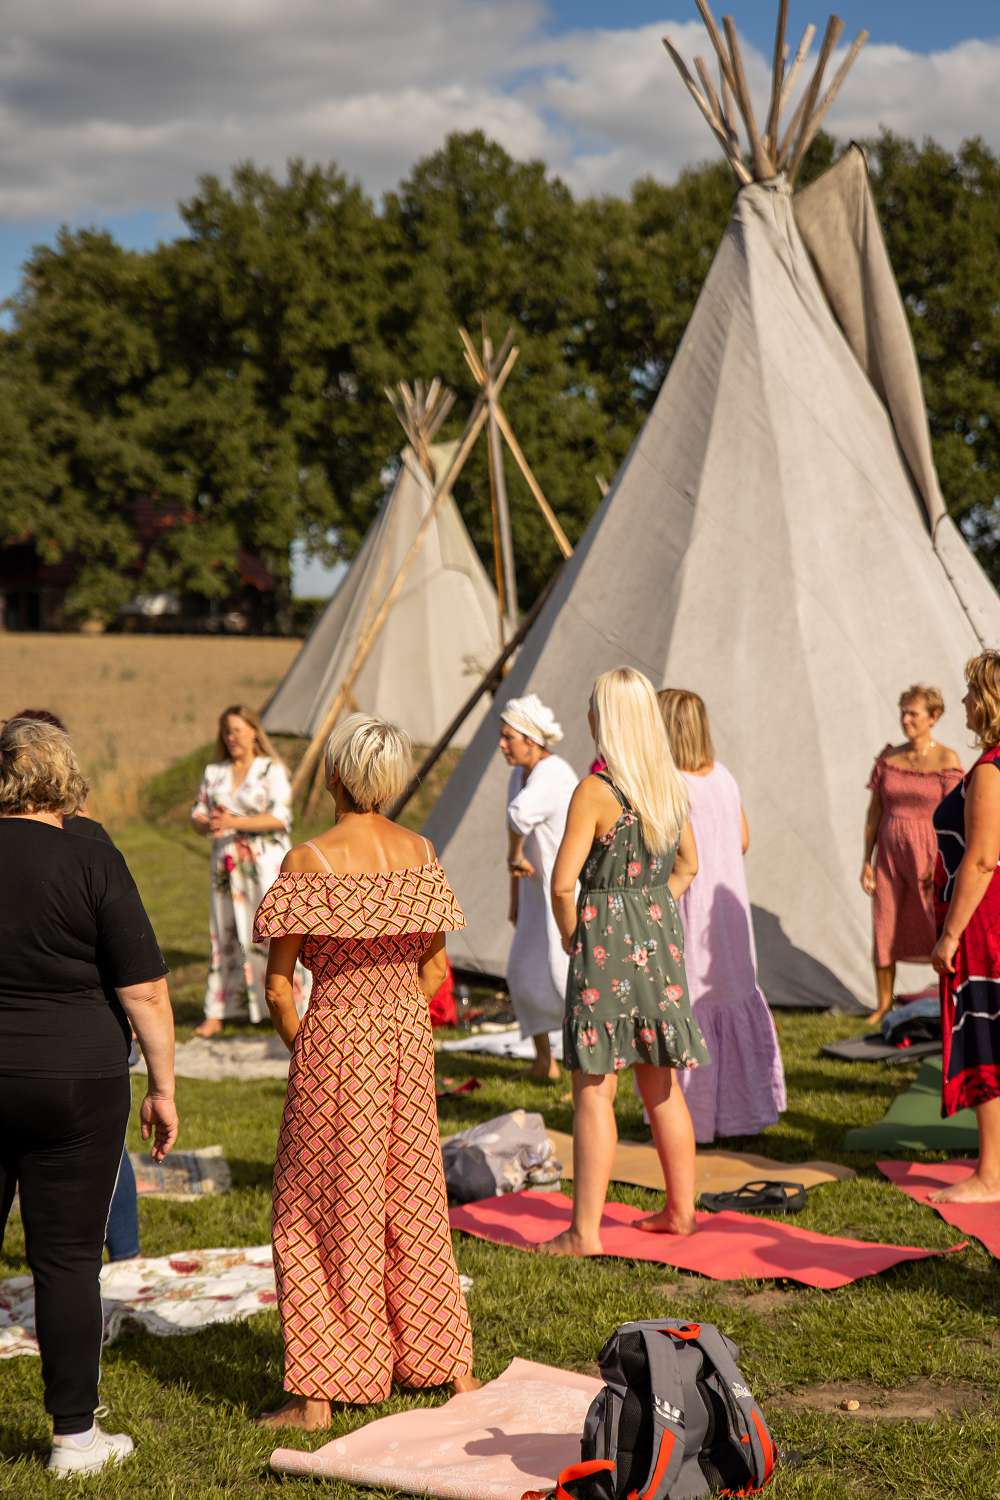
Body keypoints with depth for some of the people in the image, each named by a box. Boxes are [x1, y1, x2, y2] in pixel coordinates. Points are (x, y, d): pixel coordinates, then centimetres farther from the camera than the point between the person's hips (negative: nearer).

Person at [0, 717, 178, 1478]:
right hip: (75, 1081, -3)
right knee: (67, 1257, 4)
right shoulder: (91, 860, -8)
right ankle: (75, 1436, 11)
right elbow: (144, 992, -9)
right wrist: (163, 1087, 0)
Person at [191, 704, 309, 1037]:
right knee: (224, 935, 8)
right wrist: (207, 823, -11)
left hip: (267, 864, -5)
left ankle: (300, 1008, -5)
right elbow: (198, 813, 13)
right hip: (226, 866, 5)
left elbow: (280, 818, -12)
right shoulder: (214, 772, 14)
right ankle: (215, 1014, 13)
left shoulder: (272, 770, -2)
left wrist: (234, 822, -18)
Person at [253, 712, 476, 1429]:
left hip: (336, 1030, -5)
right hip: (410, 1031, 5)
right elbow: (435, 967, 8)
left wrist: (300, 1047, 5)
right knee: (413, 1201, 17)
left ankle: (317, 1395, 8)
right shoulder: (421, 852, 1)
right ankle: (450, 1366, 26)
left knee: (320, 1211, 5)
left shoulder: (309, 860, -14)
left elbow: (279, 987, -11)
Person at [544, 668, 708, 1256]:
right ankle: (681, 1208, 26)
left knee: (594, 1090, -2)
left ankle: (585, 1230, 1)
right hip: (662, 939, 7)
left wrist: (572, 939, -2)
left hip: (607, 941, -7)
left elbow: (564, 884, -18)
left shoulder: (595, 791, -16)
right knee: (662, 1083, 17)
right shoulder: (671, 784, 6)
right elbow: (688, 865, 19)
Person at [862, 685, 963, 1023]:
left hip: (928, 854, -4)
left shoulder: (946, 760, -8)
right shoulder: (888, 758, 3)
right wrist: (866, 862, 3)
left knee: (943, 931, -3)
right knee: (884, 930, 4)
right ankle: (884, 1004, 18)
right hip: (890, 854, 4)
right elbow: (874, 811, 7)